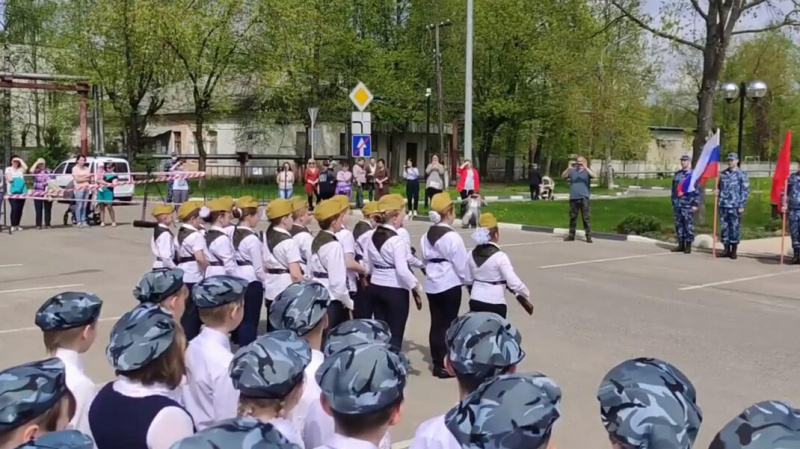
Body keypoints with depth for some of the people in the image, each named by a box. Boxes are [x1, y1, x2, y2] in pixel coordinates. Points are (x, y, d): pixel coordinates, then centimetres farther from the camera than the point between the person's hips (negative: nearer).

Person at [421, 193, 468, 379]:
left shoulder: (427, 235, 7)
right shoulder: (452, 236, -16)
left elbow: (425, 260, 10)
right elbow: (461, 264, -13)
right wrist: (467, 280, 3)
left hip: (432, 284, 7)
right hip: (450, 284, -7)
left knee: (436, 323, 11)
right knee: (448, 324, 1)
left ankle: (437, 363, 18)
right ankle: (444, 365, 6)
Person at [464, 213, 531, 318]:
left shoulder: (472, 254, 3)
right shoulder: (500, 256, -15)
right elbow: (513, 282, -18)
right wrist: (526, 294, -2)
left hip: (475, 302, 6)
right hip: (494, 304, -6)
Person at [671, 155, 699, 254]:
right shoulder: (677, 174, 14)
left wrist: (695, 203, -12)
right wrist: (673, 202, 16)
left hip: (688, 205, -6)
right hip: (677, 204, 6)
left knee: (688, 225, -3)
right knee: (678, 225, 8)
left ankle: (688, 245, 3)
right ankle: (681, 244, 15)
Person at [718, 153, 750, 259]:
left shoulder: (741, 174, -3)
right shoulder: (723, 174, 11)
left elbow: (745, 191, -5)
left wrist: (742, 206, -10)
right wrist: (719, 202, 12)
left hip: (735, 206, -5)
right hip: (723, 206, 5)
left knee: (734, 228, 0)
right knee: (724, 227, 6)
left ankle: (734, 251, 7)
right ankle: (726, 249, 14)